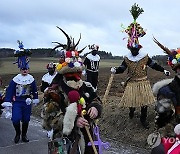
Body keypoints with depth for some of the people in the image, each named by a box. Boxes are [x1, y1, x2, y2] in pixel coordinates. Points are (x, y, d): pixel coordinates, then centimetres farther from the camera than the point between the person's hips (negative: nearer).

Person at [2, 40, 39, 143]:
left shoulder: (31, 79, -1)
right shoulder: (15, 79, -6)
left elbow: (35, 90, 10)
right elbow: (10, 91, -6)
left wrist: (35, 99, 16)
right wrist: (7, 102, -11)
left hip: (27, 102, 2)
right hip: (17, 102, -2)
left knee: (26, 120, 9)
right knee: (16, 119, -12)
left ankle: (24, 135, 28)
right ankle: (18, 133, 16)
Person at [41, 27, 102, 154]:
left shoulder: (86, 87, 0)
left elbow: (96, 101, 11)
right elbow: (50, 118, -18)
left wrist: (95, 108, -14)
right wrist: (73, 121, -29)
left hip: (87, 136, 5)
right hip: (65, 140, -5)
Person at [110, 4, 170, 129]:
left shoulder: (145, 57, -2)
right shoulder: (127, 59, -1)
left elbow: (154, 65, 6)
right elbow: (122, 68, 0)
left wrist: (163, 70, 5)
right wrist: (115, 70, -20)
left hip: (143, 83, 0)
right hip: (132, 83, 0)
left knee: (145, 102, 3)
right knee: (131, 100, 5)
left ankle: (143, 119, 19)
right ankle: (132, 110, 40)